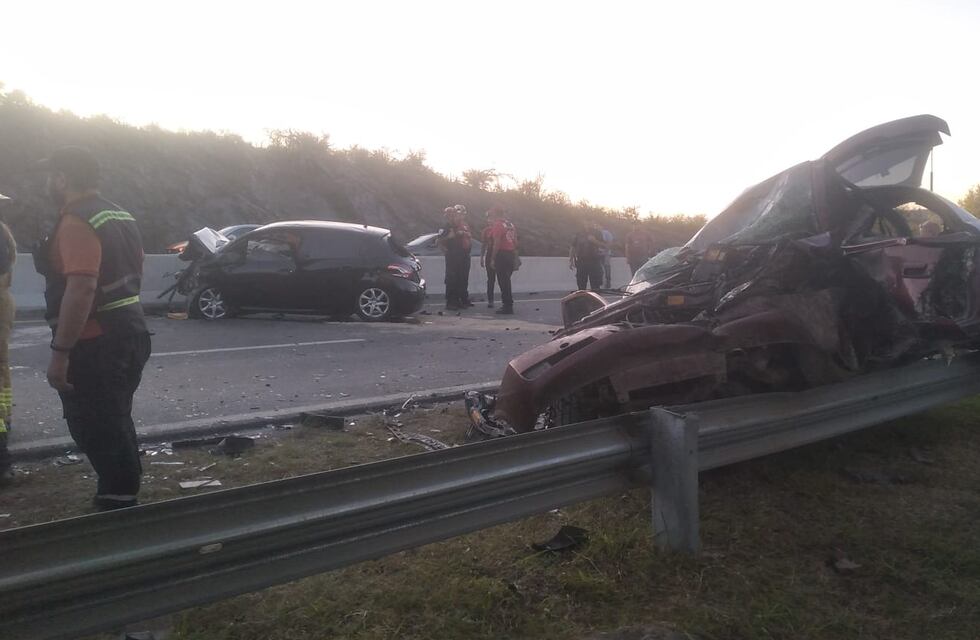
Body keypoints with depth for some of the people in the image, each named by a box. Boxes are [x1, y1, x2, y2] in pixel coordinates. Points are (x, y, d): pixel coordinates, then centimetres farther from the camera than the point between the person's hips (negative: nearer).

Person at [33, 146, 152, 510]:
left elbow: (81, 289, -26)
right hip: (129, 334, 10)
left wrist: (60, 352, -25)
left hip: (95, 345, -10)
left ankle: (118, 503, 3)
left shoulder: (77, 223, -17)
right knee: (114, 425, 18)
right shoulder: (120, 218, 14)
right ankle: (121, 499, 29)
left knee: (96, 432, -2)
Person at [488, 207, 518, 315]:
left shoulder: (497, 225, -9)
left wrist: (492, 259, -14)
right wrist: (515, 258, 20)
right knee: (507, 280, 16)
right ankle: (508, 305, 21)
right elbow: (515, 242, 16)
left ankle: (507, 307, -4)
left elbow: (497, 243, -16)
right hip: (511, 254, 8)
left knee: (503, 281, -4)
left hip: (502, 254, -8)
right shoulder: (511, 225, 14)